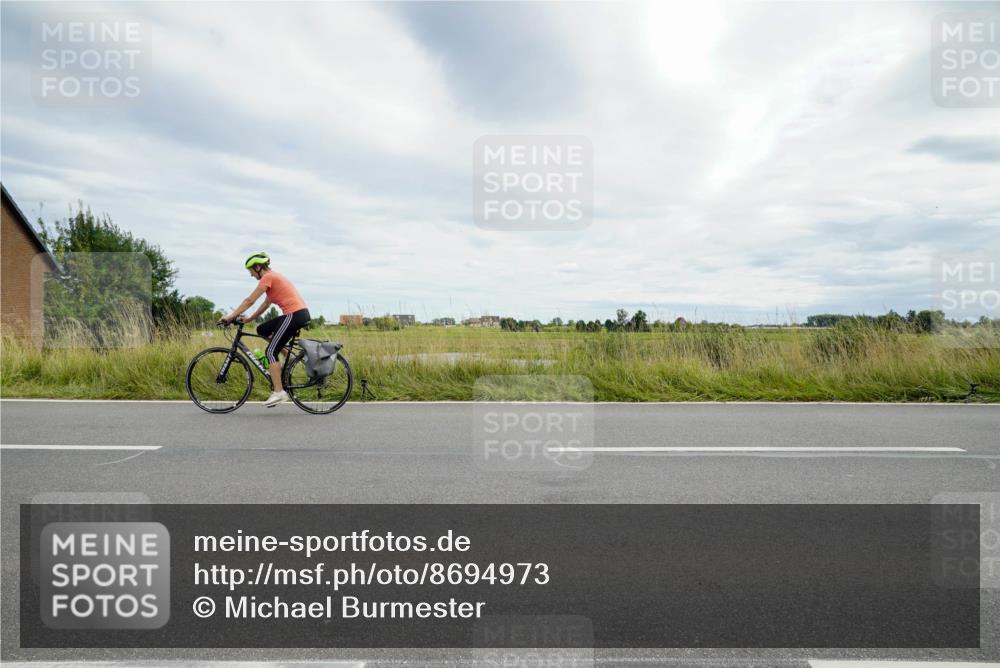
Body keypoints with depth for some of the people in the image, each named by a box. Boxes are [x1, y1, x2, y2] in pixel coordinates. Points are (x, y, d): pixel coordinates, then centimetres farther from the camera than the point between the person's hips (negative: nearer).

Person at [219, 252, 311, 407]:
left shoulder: (268, 277, -7)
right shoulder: (273, 276, 21)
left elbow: (249, 301, -9)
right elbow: (266, 304, 24)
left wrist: (230, 316, -3)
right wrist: (249, 318, 21)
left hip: (294, 315, -9)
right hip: (300, 314, 9)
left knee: (271, 352, -5)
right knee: (262, 330, 18)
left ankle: (279, 392, -7)